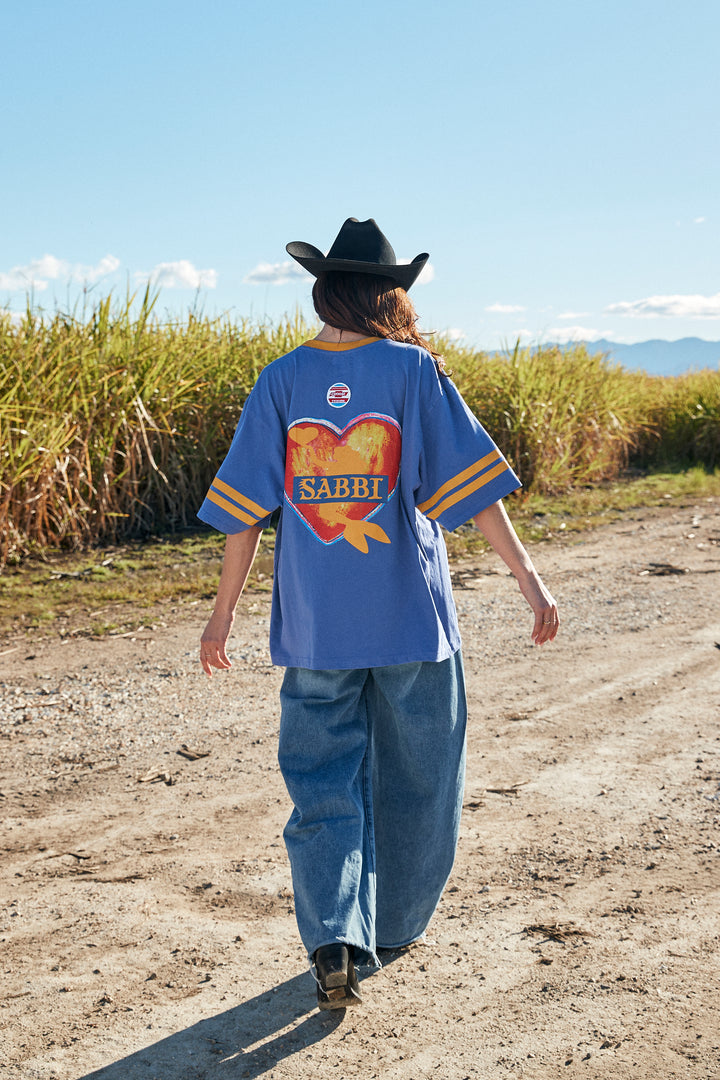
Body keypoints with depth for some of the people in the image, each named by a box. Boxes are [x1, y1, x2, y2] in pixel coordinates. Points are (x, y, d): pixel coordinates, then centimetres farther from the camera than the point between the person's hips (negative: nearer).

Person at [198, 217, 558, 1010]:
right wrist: (528, 577, -4)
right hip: (409, 617, -1)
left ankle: (334, 939, -7)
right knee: (413, 779, 16)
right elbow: (469, 484, -10)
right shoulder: (414, 371, -6)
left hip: (315, 624, 2)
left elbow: (245, 507, 0)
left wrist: (223, 614, 8)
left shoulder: (281, 381, 0)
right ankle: (395, 925, 30)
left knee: (322, 786, 8)